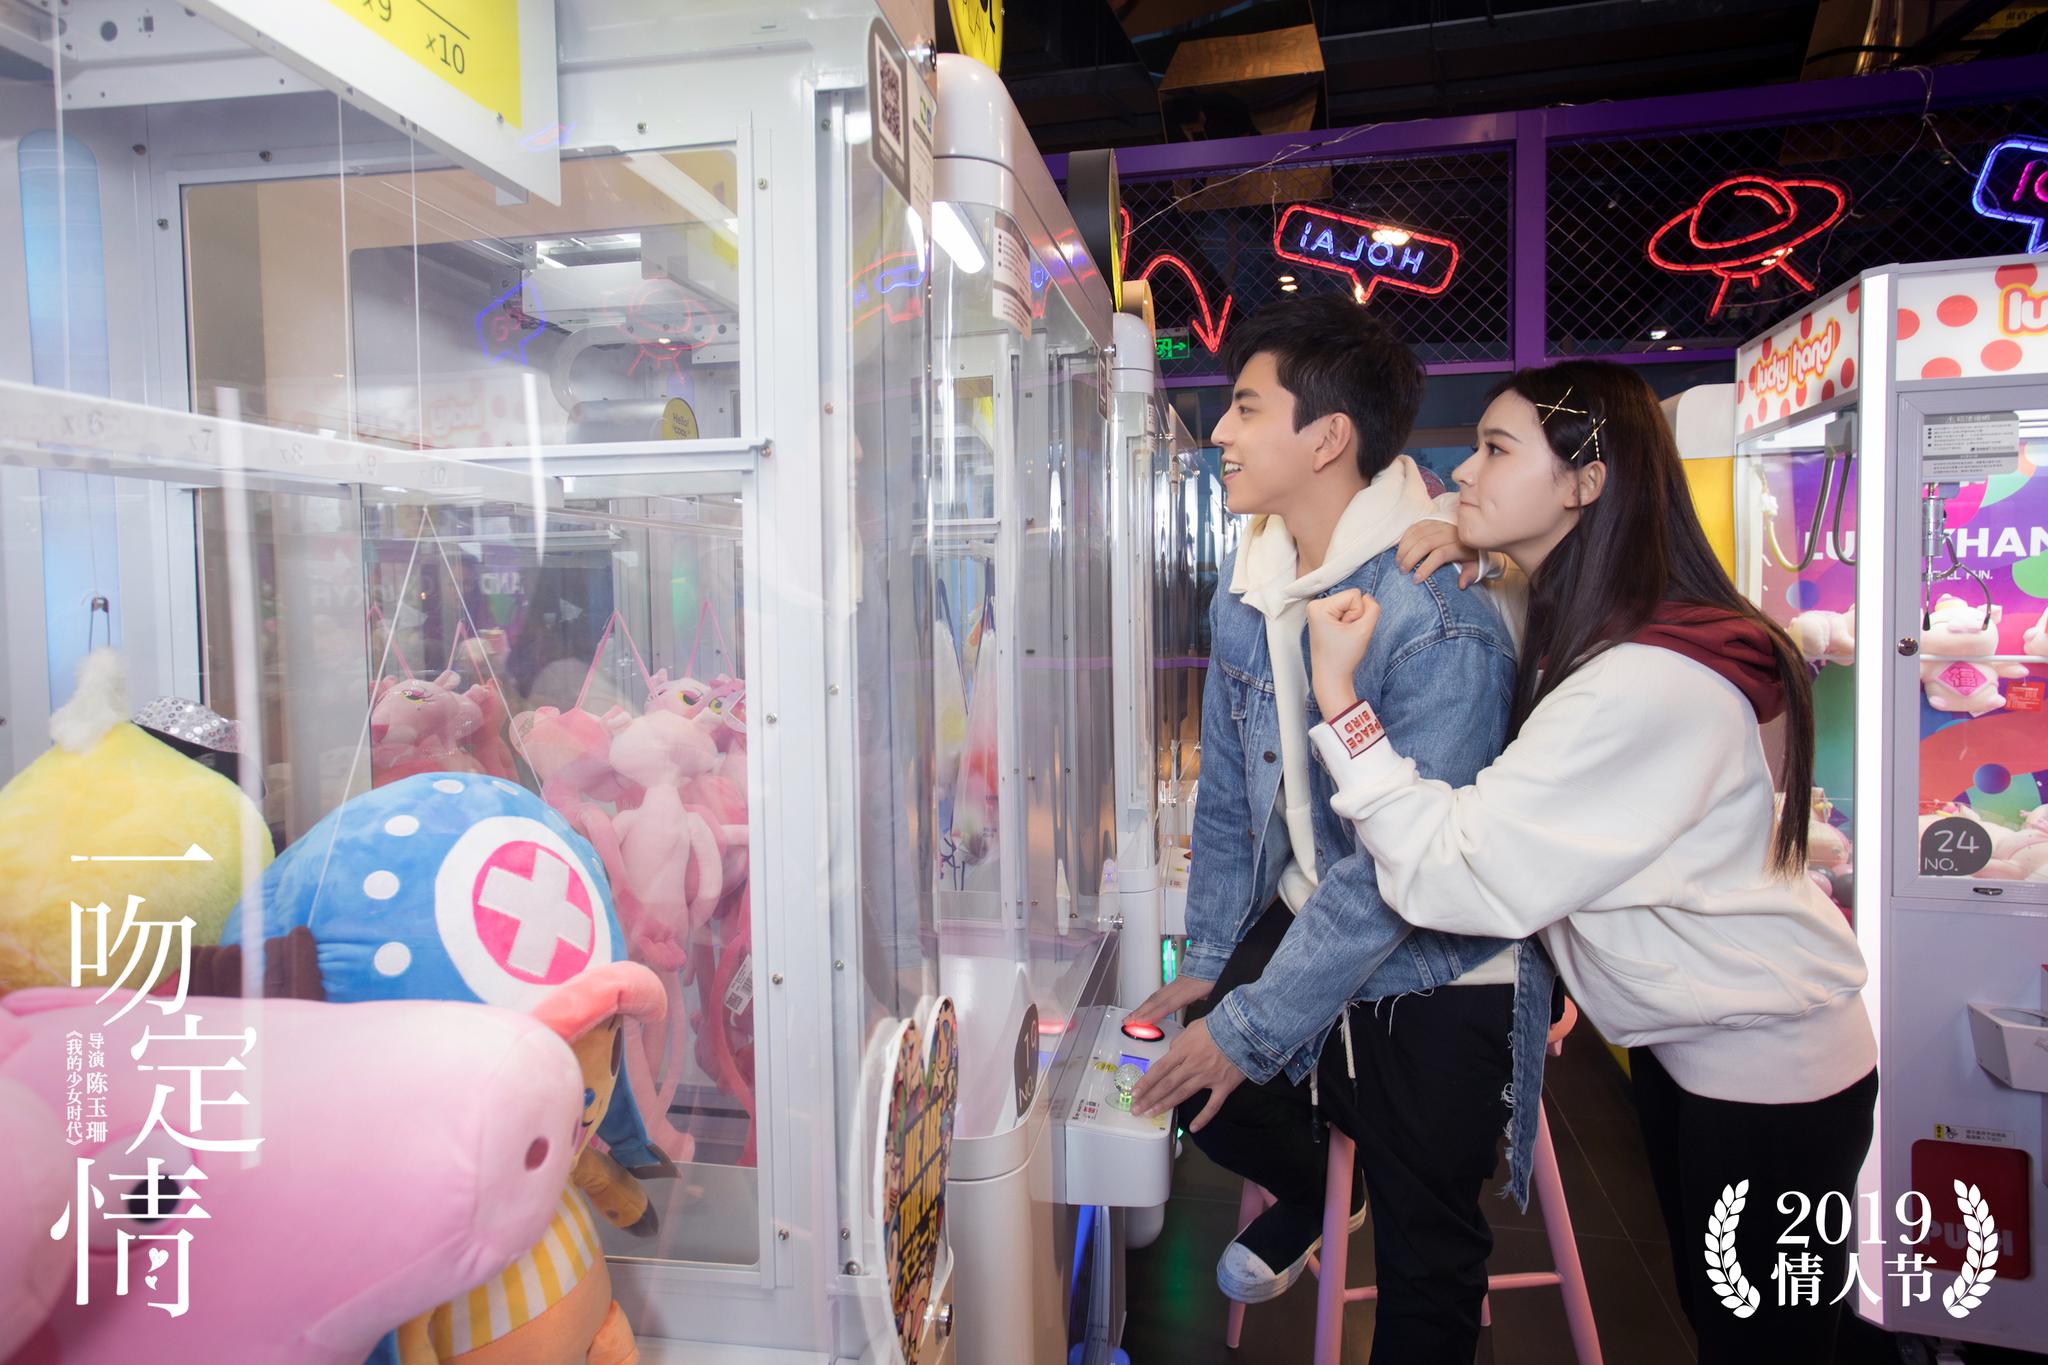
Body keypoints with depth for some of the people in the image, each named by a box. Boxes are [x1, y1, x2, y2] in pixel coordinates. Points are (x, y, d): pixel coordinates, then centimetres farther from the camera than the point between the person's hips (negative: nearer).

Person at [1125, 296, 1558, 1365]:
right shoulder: (1246, 594, -2)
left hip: (1437, 975, -6)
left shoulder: (1439, 615, -28)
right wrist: (1208, 960, 8)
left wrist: (1248, 1027, -23)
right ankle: (1314, 1188, 39)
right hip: (1301, 919, 6)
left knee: (1424, 1254, 8)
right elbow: (1229, 789, 8)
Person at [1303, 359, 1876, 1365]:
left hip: (1764, 1069, -9)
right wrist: (1476, 554, -5)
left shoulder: (1648, 685, -34)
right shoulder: (1581, 626, -5)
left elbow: (1456, 879, -35)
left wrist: (1338, 695, -31)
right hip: (1680, 1037, 9)